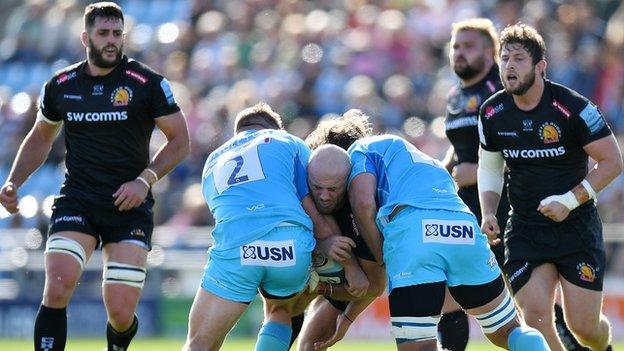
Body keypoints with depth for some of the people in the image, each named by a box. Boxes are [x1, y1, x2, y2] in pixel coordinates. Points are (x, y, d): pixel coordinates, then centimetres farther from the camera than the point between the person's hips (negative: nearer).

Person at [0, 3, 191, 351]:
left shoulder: (147, 83, -3)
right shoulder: (60, 86, 6)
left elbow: (180, 141, 2)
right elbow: (40, 138, 23)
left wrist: (146, 179, -12)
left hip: (130, 207, -2)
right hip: (77, 202, 2)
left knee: (121, 315, -5)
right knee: (57, 287, -21)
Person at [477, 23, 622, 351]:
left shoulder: (572, 107, -15)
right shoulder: (492, 113, -2)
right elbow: (489, 167, 14)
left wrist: (569, 201, -17)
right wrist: (488, 213, -2)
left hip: (576, 226, -3)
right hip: (525, 231, 3)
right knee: (535, 318, -14)